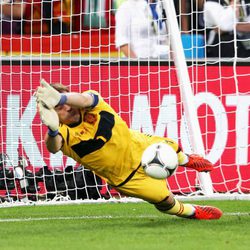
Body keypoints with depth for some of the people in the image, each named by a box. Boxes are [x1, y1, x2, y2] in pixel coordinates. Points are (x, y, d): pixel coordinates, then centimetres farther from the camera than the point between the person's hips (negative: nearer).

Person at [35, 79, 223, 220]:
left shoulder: (89, 103, -27)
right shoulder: (64, 134, -33)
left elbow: (84, 99, -52)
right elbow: (54, 146, -57)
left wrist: (61, 98, -75)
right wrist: (52, 131, -82)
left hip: (138, 145, 3)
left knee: (171, 148, 30)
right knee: (165, 200, 2)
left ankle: (185, 160, 70)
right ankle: (192, 212, 38)